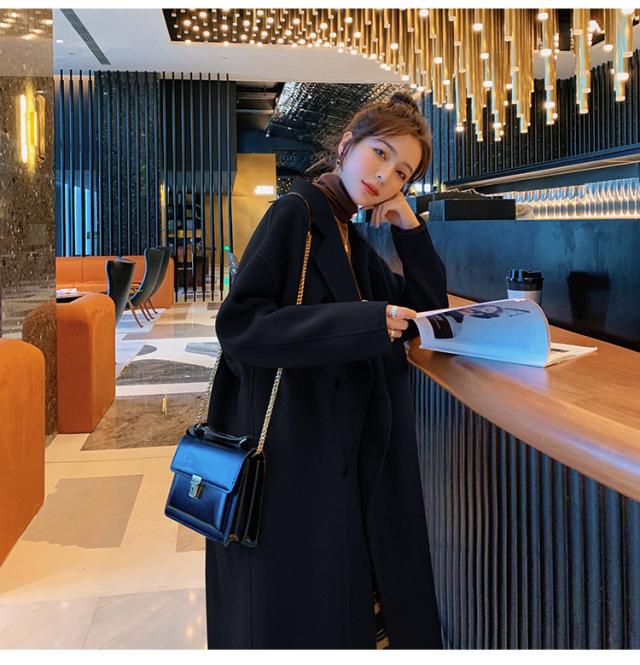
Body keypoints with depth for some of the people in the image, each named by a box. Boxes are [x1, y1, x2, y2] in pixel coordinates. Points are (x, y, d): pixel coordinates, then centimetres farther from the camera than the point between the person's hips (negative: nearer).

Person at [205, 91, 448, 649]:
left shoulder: (355, 241, 13)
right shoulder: (295, 213, -9)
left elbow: (430, 310, 15)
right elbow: (239, 324, -21)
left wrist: (411, 229, 3)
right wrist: (363, 322, -25)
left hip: (352, 455, 7)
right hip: (293, 451, -7)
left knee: (364, 603, 13)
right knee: (302, 610, 6)